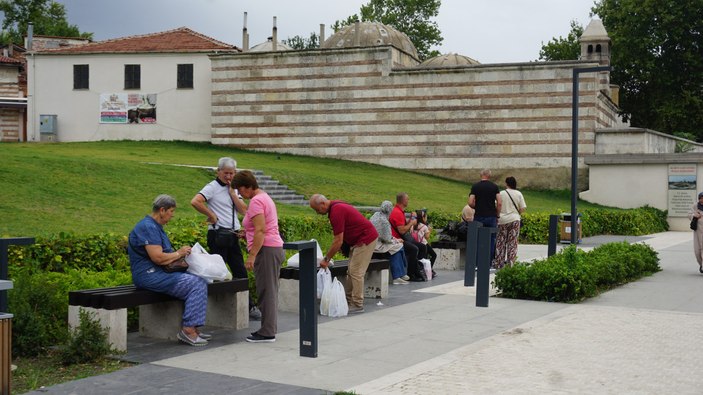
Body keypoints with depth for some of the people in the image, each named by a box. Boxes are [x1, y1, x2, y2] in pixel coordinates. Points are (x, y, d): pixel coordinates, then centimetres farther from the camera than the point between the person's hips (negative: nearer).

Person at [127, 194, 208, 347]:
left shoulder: (155, 227, 20)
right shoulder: (148, 227, -14)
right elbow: (158, 257, -23)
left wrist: (183, 255, 8)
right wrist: (178, 253, -8)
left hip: (158, 273, 10)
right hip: (149, 275, -10)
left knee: (200, 282, -1)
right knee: (195, 284, -17)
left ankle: (192, 328, -3)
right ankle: (188, 329, -16)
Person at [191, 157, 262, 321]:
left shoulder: (234, 189, 15)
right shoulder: (212, 187, -6)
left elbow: (243, 210, 4)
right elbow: (195, 202, -22)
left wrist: (232, 192, -3)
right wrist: (212, 215, -15)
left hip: (233, 235, 7)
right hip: (218, 235, -7)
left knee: (240, 272, 10)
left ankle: (249, 306, 16)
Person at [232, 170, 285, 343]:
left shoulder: (256, 201, -13)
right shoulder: (265, 197, 19)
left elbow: (260, 230, -21)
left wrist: (252, 255, -22)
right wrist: (247, 232, 22)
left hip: (266, 250, -11)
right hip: (275, 248, 11)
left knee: (266, 291, -7)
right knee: (270, 291, 13)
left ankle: (267, 332, -3)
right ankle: (270, 328, 19)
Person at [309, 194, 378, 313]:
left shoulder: (336, 212, -23)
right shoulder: (336, 206, 8)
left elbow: (338, 241, -22)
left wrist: (326, 259, -13)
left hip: (365, 239, -11)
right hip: (357, 240, 11)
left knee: (356, 272, -8)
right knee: (351, 272, 12)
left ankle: (357, 305, -2)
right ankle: (349, 301, 18)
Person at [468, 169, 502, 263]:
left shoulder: (475, 186, 0)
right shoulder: (494, 186, 1)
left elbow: (470, 203, -6)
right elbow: (499, 203, -6)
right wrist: (497, 215, 5)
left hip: (479, 217, 0)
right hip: (491, 217, 0)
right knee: (491, 241, 5)